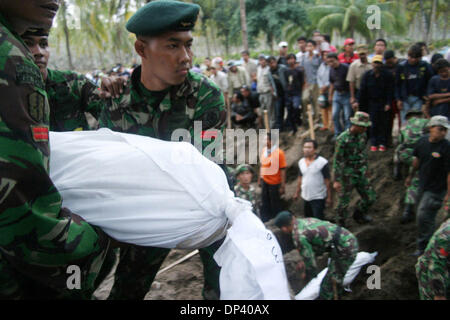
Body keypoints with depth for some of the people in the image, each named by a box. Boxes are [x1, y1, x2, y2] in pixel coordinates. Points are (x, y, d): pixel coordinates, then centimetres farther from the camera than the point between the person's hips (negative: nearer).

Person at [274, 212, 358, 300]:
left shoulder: (298, 236, -15)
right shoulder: (307, 220, 12)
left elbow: (310, 262, -10)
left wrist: (306, 275, 11)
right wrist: (304, 261, 29)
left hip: (345, 250, -10)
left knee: (327, 286, 0)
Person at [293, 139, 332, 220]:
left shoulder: (322, 162, -14)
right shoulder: (301, 162, 4)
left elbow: (327, 181, -11)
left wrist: (329, 197, -10)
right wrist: (297, 192, 15)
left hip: (318, 198, -6)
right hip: (305, 197, 6)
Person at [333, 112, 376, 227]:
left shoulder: (362, 135, -1)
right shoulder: (343, 139, -21)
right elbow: (337, 160, -19)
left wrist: (366, 168, 25)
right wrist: (336, 180, -20)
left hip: (360, 174, 6)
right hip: (347, 175, -6)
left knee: (370, 197, 11)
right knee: (344, 202, 4)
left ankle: (359, 215, 39)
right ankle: (341, 225, 26)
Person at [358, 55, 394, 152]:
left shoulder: (387, 75, -6)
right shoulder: (367, 75, -1)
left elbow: (390, 91, -5)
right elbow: (362, 90, 2)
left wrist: (388, 104, -11)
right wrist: (359, 102, -2)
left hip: (384, 103, -1)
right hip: (372, 102, 1)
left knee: (383, 123, 1)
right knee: (373, 123, 2)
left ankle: (382, 143, 11)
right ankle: (374, 143, 10)